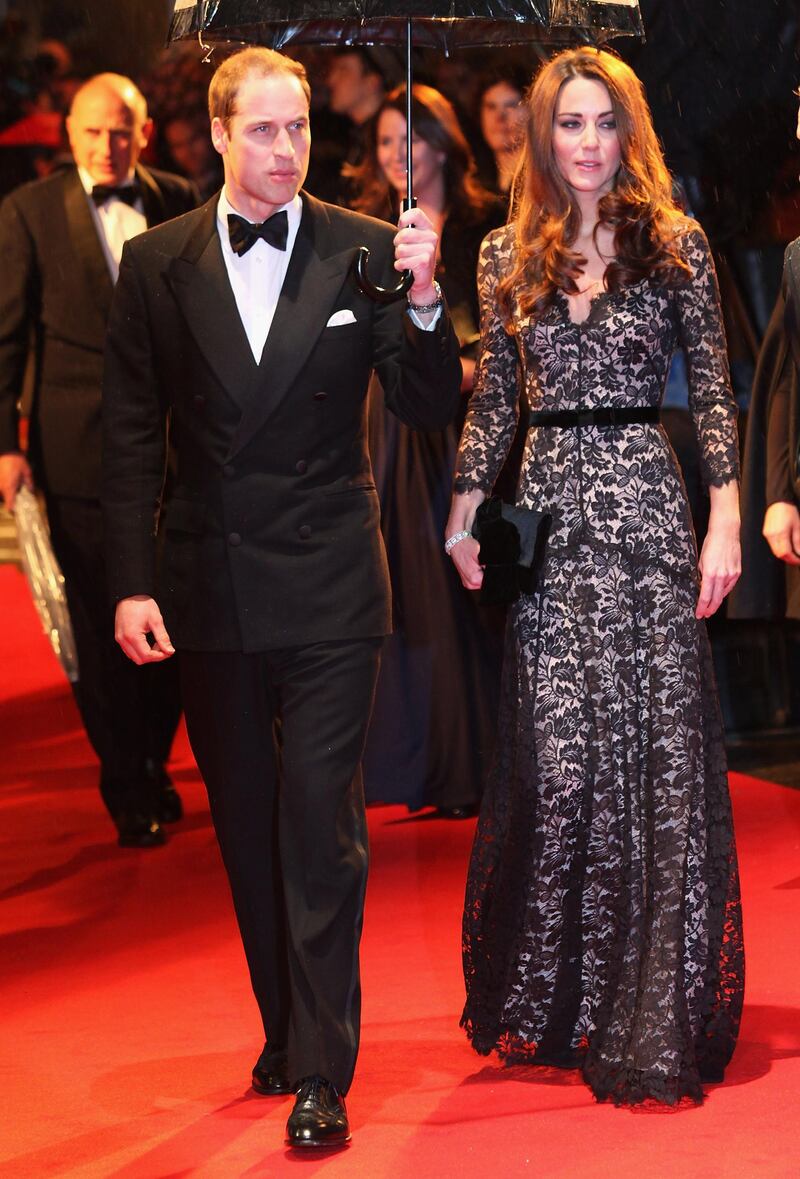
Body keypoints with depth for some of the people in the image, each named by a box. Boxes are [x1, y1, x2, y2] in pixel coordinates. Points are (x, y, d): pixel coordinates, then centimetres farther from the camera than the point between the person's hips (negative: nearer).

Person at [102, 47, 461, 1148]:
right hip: (207, 590, 2)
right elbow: (132, 436, 3)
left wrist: (424, 300, -22)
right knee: (246, 824, 13)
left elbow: (431, 409, -4)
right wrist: (131, 583, -4)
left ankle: (321, 1074, 1)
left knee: (321, 822, -4)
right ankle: (286, 1029, 29)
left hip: (328, 590, -2)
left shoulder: (364, 252, -2)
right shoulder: (156, 263, 2)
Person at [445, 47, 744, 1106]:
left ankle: (658, 1017, 6)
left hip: (647, 508, -2)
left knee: (661, 750, -3)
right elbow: (492, 402, 14)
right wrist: (465, 516, 7)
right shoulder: (508, 257, 9)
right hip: (549, 510, 2)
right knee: (558, 756, 0)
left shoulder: (675, 244, 2)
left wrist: (727, 522, -6)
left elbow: (714, 393, 1)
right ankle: (551, 1000, 15)